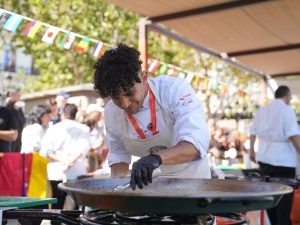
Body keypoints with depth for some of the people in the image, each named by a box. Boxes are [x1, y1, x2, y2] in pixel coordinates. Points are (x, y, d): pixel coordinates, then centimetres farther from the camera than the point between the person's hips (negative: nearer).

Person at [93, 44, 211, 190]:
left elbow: (196, 142, -37)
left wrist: (157, 157, -52)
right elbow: (118, 156, 4)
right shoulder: (111, 113, -11)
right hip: (148, 182, 3)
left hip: (191, 178, -3)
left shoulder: (176, 89, -24)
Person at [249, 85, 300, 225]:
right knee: (284, 197, 1)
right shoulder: (287, 110, -9)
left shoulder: (262, 110, 10)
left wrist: (252, 151, 24)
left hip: (264, 159, 6)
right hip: (283, 161, -6)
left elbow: (253, 132, 14)